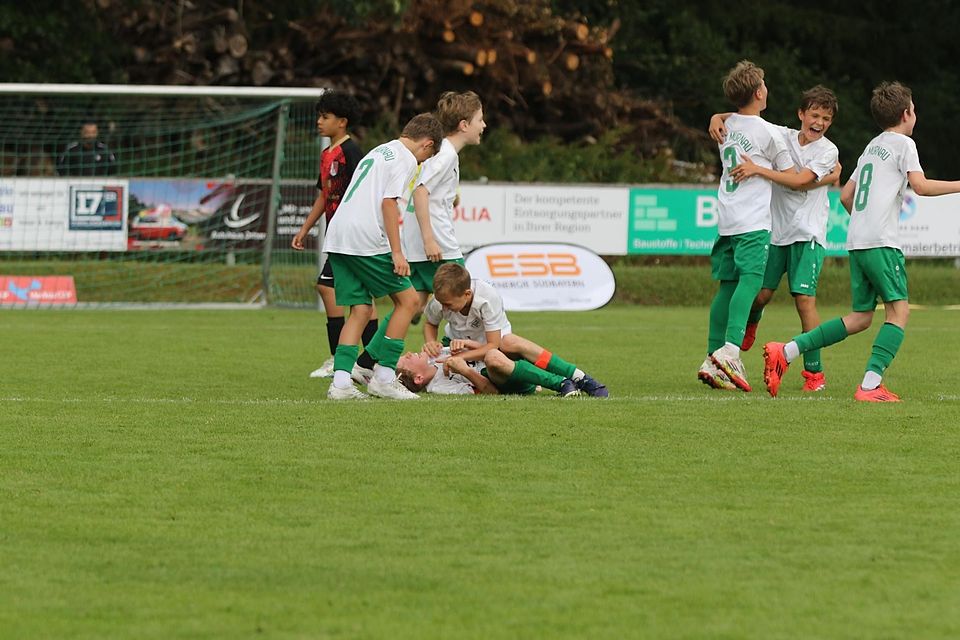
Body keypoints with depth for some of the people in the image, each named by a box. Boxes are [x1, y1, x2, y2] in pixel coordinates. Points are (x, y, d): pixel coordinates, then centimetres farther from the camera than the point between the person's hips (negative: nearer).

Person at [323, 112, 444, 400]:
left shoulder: (379, 151, 25)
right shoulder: (405, 159, -2)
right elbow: (388, 203, -13)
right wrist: (397, 253, -14)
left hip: (337, 238, 9)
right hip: (366, 242, -9)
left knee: (361, 309, 10)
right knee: (407, 299, 3)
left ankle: (341, 382, -3)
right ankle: (383, 377, 1)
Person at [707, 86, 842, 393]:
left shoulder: (828, 151, -5)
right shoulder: (782, 136, 6)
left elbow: (799, 181, -18)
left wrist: (757, 170, -23)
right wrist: (719, 118, -2)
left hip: (807, 233, -3)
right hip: (775, 228, 3)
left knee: (805, 299, -12)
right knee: (761, 293, 1)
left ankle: (814, 371, -6)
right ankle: (750, 323, 39)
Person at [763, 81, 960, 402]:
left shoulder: (871, 147, 24)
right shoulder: (903, 143, 1)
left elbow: (845, 196, 26)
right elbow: (920, 185, -13)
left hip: (856, 242, 8)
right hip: (882, 242, -8)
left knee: (860, 317, 11)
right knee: (899, 309, -7)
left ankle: (785, 352, 4)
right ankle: (870, 384, -20)